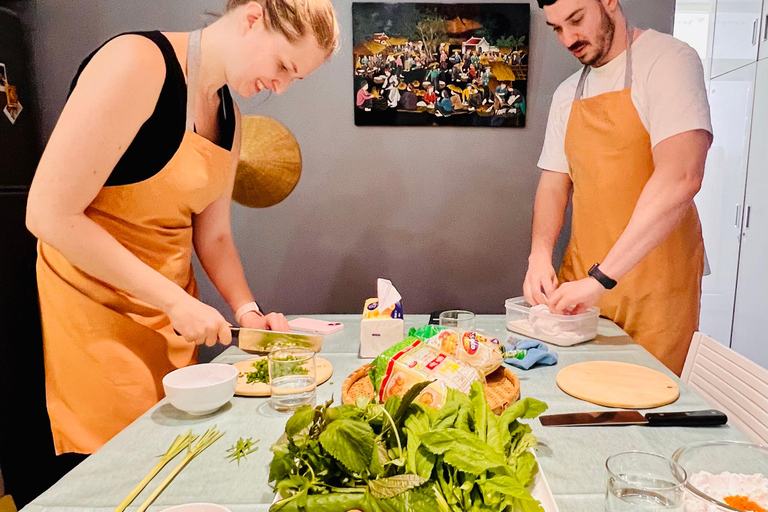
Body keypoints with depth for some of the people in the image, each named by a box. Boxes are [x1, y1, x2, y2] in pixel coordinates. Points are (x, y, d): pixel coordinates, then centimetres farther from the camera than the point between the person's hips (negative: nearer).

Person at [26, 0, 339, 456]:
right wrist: (174, 300, -20)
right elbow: (49, 215, -21)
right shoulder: (138, 63, -18)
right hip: (93, 314, -7)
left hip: (171, 315, 7)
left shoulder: (230, 117, 6)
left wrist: (248, 311, -3)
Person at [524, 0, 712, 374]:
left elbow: (681, 178, -23)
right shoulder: (567, 95, 11)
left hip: (654, 290, -5)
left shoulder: (668, 60, -9)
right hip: (582, 282, 5)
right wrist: (540, 254, -9)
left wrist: (601, 278, -27)